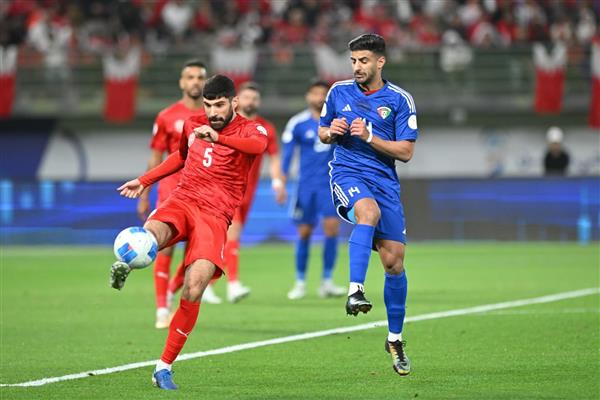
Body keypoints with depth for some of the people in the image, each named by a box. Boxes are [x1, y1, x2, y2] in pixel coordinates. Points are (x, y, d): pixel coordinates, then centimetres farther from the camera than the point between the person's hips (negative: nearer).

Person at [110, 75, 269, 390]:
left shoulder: (249, 129, -1)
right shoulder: (193, 124, 15)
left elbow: (258, 143, -28)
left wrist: (217, 138, -42)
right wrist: (144, 181, 34)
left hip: (215, 215, -4)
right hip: (182, 201, 4)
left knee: (194, 289, -20)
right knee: (149, 236, -39)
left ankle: (164, 367, -12)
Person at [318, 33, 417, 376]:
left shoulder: (400, 100, 2)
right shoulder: (339, 92, 9)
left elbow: (406, 151, -2)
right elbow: (323, 132, 21)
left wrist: (369, 136, -14)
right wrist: (331, 132, -3)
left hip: (384, 178, 1)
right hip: (347, 172, -1)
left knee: (394, 260, -2)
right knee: (368, 211, -37)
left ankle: (395, 338, 14)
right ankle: (355, 291, -47)